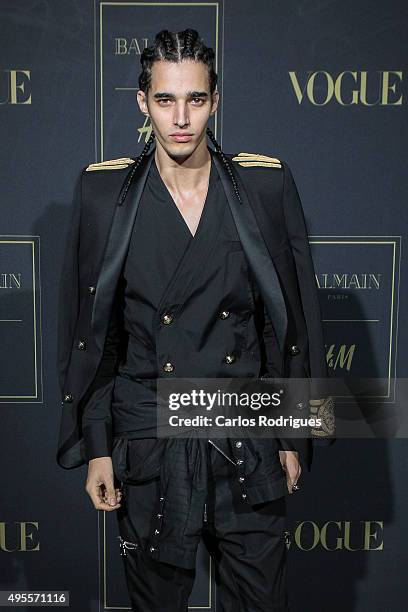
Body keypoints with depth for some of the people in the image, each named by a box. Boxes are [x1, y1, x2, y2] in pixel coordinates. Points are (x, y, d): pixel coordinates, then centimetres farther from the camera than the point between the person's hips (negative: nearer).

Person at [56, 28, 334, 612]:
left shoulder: (267, 184, -3)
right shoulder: (104, 190, -5)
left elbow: (295, 316, 2)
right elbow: (89, 329, -1)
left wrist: (294, 435, 4)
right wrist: (96, 447, -2)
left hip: (247, 438, 1)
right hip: (147, 443, 0)